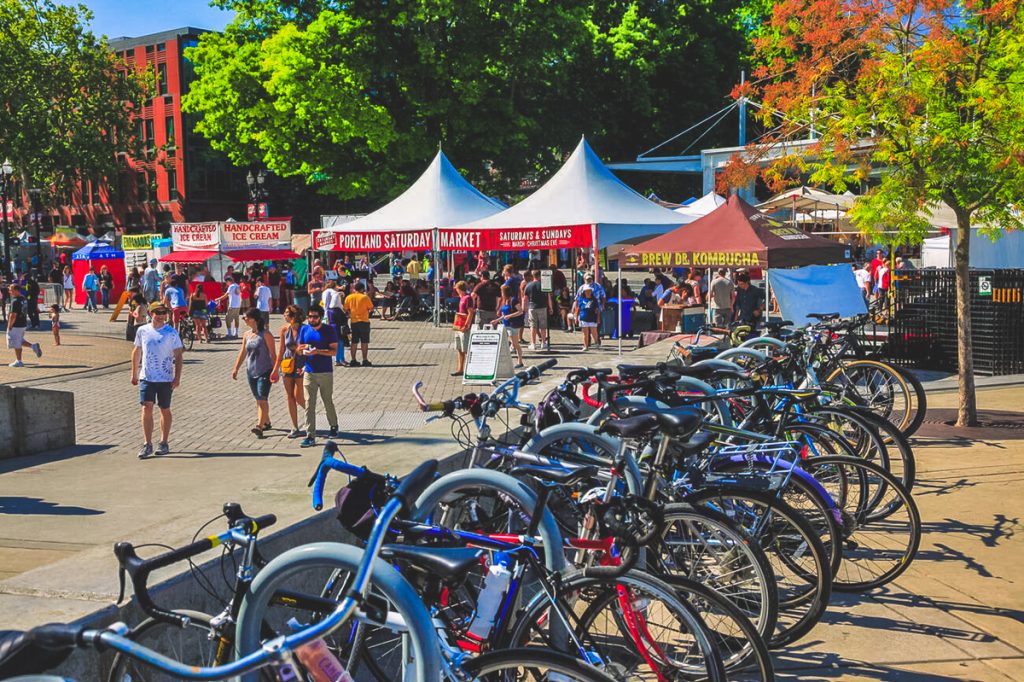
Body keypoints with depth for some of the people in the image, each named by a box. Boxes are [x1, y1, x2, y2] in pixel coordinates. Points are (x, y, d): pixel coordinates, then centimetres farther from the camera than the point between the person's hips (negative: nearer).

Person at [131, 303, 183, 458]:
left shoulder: (171, 333, -3)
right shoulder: (142, 331, 4)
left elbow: (178, 356, -4)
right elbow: (137, 352, 15)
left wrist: (177, 377, -11)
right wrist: (134, 374, 15)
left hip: (165, 378, -1)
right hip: (146, 377, 1)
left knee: (165, 410, 8)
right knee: (147, 408, -9)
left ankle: (164, 442, 21)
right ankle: (148, 444, -6)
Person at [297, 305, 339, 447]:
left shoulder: (329, 330, -6)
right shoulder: (304, 330, 5)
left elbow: (334, 351, -11)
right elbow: (299, 351, 11)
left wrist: (317, 351, -24)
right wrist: (302, 349, -13)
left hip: (325, 372, -2)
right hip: (309, 372, 2)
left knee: (328, 402, 12)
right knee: (309, 405, -3)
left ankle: (334, 426, 37)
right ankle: (310, 436, -3)